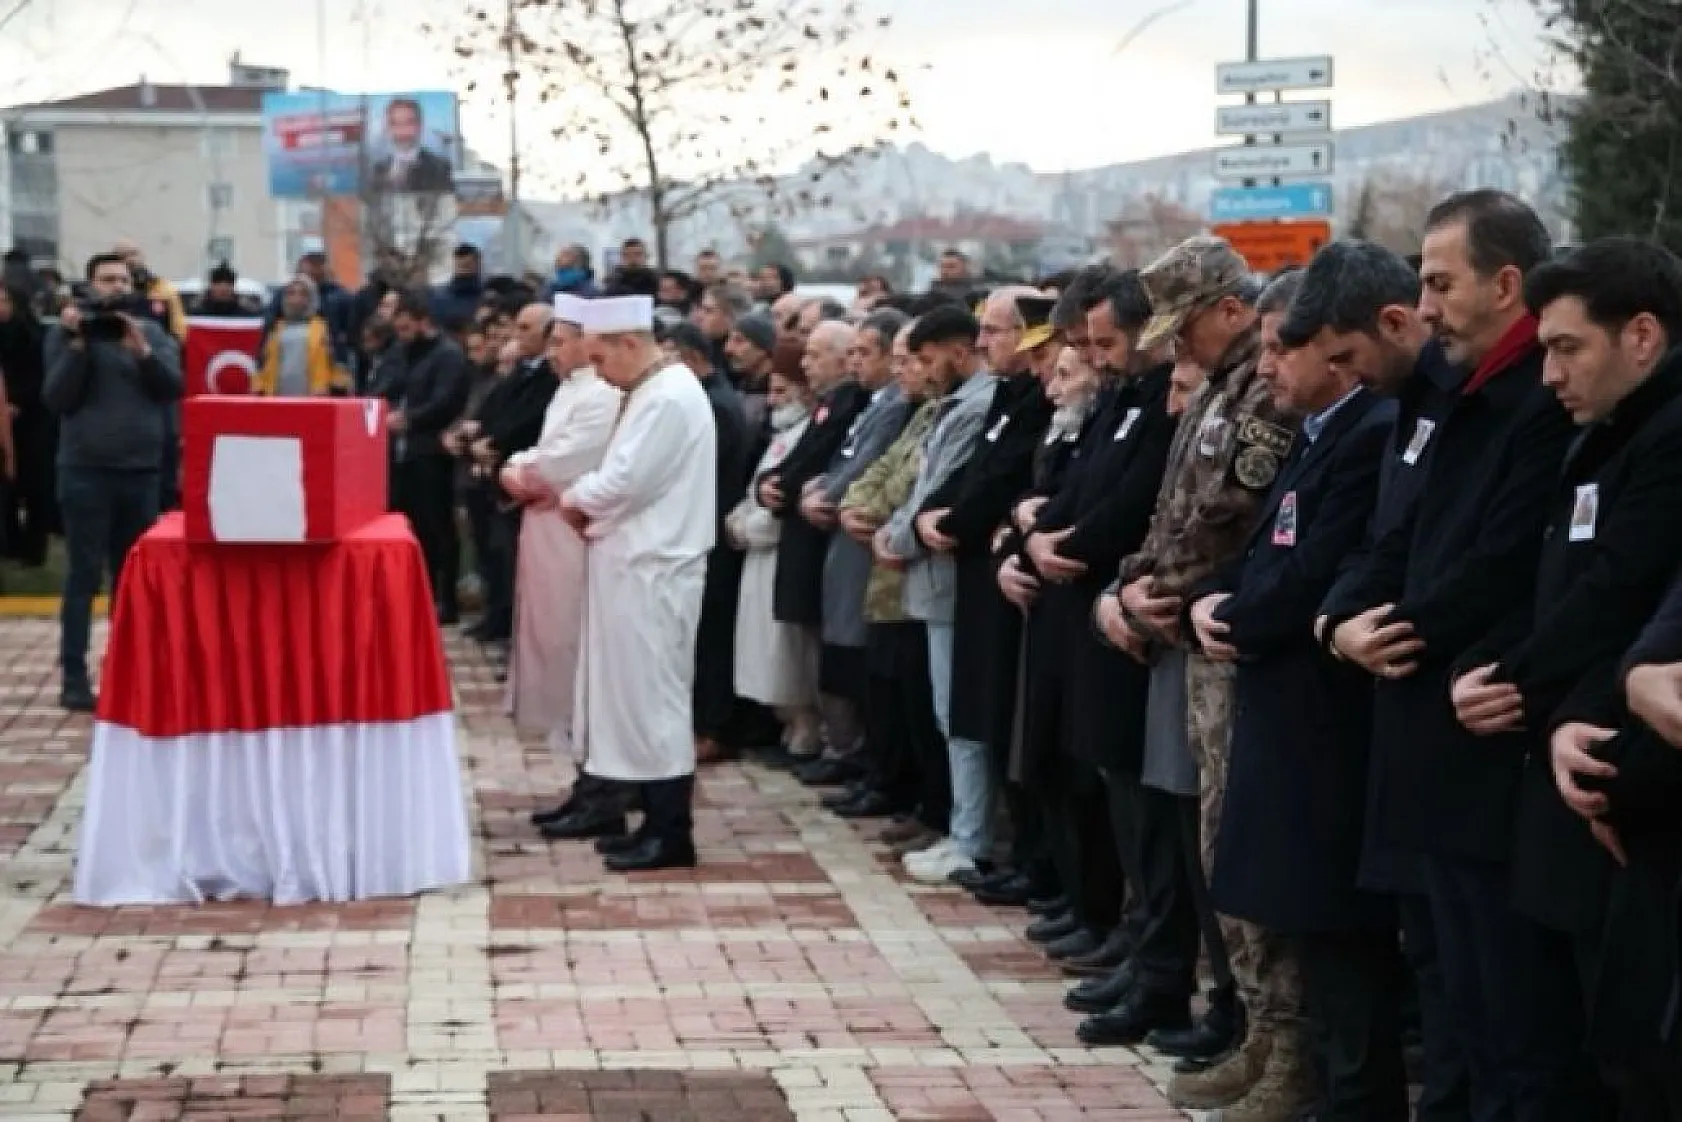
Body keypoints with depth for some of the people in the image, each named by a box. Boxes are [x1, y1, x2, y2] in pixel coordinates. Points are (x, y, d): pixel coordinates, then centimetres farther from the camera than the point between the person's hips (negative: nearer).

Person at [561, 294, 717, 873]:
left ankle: (671, 834, 1)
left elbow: (625, 481, -22)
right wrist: (591, 509, 2)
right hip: (638, 565, 10)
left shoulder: (669, 397, -18)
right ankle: (658, 820, 19)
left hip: (654, 571, -10)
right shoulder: (652, 392, 15)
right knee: (642, 696, 13)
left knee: (653, 696, -5)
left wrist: (574, 499, -4)